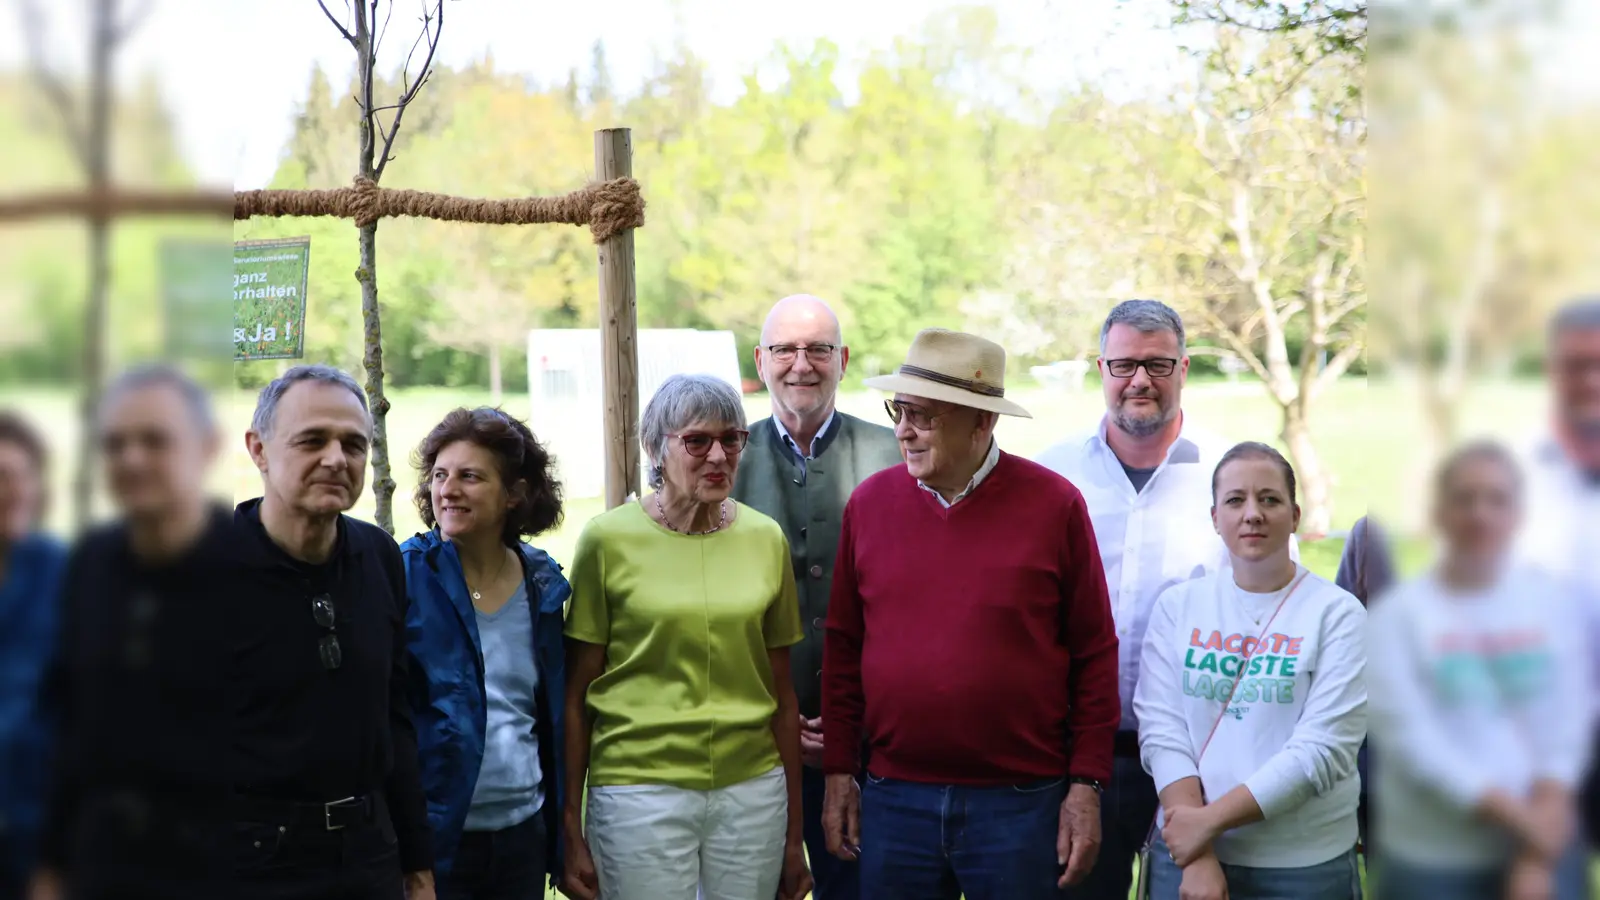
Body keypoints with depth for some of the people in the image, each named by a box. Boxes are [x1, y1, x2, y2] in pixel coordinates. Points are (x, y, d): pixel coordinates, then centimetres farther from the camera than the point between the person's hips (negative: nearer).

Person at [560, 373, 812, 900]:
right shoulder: (608, 539, -4)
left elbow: (781, 693, 9)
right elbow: (576, 695, -2)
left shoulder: (766, 538, 5)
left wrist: (795, 833, 11)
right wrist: (571, 833, -3)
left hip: (753, 790, 3)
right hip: (639, 789, -3)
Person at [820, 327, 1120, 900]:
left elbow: (1094, 654, -1)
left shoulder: (1054, 504, -4)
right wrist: (839, 772, 6)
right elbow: (843, 648, 8)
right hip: (893, 799, 2)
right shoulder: (870, 502, 4)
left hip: (1021, 803, -2)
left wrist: (1086, 784, -4)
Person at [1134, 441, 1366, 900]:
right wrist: (1197, 858, -14)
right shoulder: (1178, 605, 2)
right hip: (1183, 852, 2)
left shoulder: (1337, 613, -5)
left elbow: (1321, 751, -13)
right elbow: (1161, 730, -4)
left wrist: (1211, 819, -17)